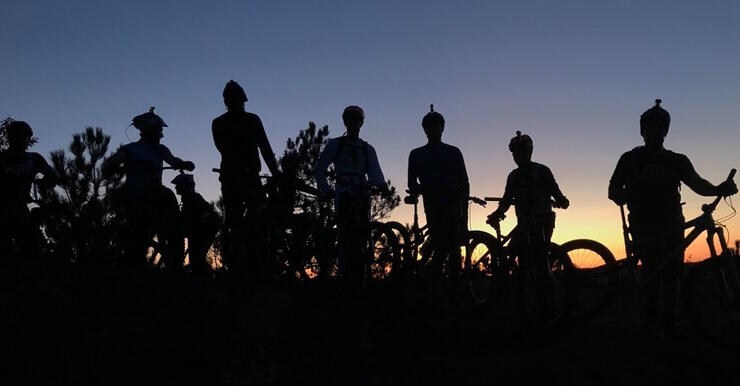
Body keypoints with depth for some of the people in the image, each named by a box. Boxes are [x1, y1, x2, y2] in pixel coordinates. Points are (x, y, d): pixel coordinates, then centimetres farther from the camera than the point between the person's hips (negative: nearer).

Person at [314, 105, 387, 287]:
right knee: (345, 236, -15)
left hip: (362, 197, 3)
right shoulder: (335, 145, 13)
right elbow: (319, 170, 13)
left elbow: (375, 174, 8)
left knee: (361, 236, -4)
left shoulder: (368, 149, 21)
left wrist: (381, 184, -13)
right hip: (343, 196, -3)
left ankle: (358, 280, -1)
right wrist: (326, 190, 2)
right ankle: (347, 279, -16)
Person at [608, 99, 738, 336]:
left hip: (672, 226, 3)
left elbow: (697, 183, -8)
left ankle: (670, 322, 13)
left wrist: (718, 189, -30)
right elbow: (613, 190, 2)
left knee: (671, 273, 4)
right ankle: (652, 320, -4)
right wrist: (622, 196, -23)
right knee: (653, 271, -16)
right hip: (645, 227, -3)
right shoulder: (630, 160, 2)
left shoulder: (678, 161, 7)